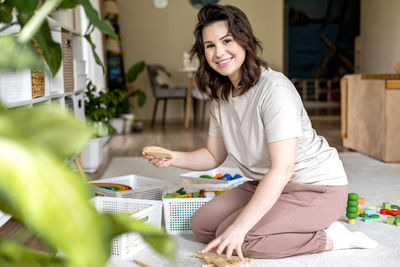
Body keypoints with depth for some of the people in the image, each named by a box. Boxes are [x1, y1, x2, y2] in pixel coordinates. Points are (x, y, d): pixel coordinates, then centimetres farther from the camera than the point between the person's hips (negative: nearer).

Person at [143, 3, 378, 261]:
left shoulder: (274, 89, -24)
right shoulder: (221, 96, 3)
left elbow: (282, 170, -30)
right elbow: (214, 155, 9)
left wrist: (239, 226, -35)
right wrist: (173, 158, -11)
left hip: (315, 187, -9)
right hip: (265, 184, 9)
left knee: (236, 239, -24)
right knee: (202, 225, 0)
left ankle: (329, 237, -7)